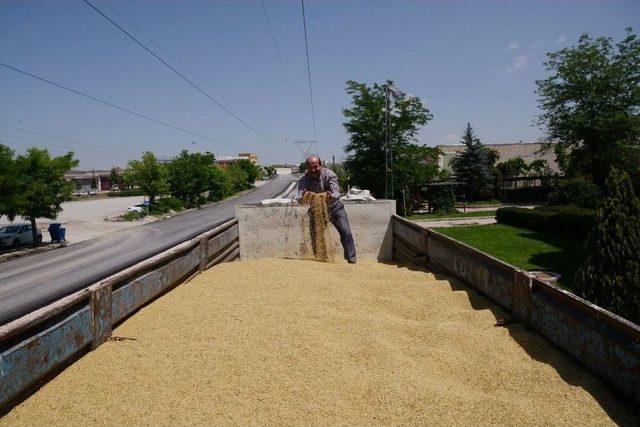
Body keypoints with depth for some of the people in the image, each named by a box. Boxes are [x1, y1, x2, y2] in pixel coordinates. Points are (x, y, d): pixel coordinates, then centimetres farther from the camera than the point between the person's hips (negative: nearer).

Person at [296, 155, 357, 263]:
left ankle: (351, 260, -4)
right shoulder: (304, 179, -20)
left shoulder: (329, 174, -26)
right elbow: (299, 199, -34)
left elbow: (337, 194, -40)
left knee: (346, 232, -15)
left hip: (334, 207, -2)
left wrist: (331, 196, -64)